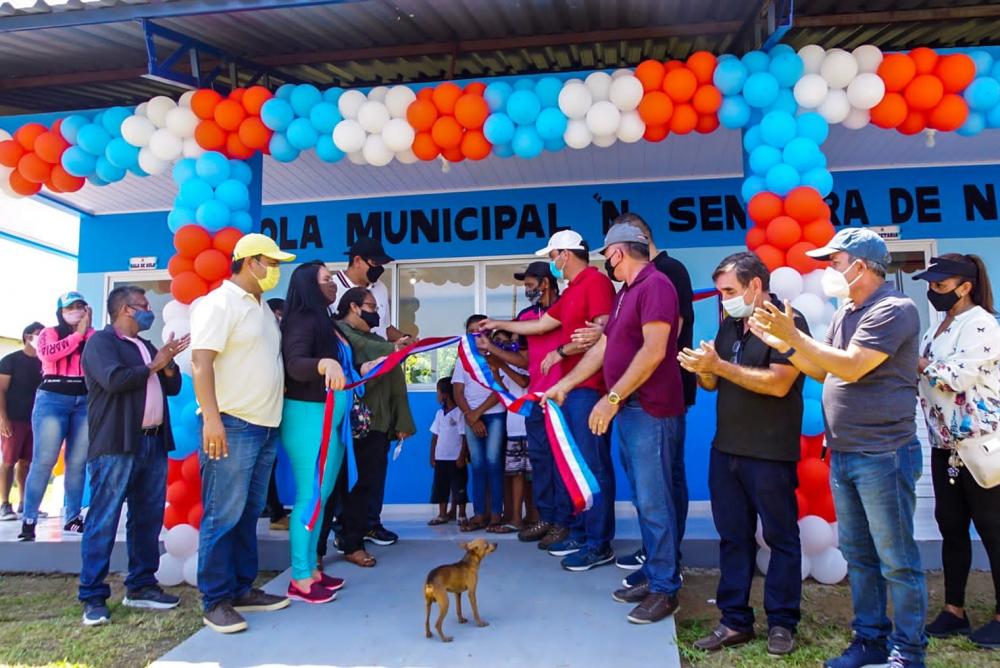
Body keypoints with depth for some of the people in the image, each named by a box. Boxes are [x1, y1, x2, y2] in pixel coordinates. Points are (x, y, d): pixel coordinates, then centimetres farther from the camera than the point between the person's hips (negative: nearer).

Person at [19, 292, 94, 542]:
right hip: (52, 400, -2)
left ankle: (73, 518, 8)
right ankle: (28, 520, 0)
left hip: (85, 402, 2)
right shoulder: (49, 333, 8)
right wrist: (78, 334, -8)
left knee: (78, 463, 2)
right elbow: (46, 353, -13)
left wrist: (88, 331, -4)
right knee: (43, 461, -6)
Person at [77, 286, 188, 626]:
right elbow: (114, 380, -20)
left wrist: (168, 362, 1)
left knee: (148, 518, 9)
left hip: (153, 443, 8)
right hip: (116, 445, -8)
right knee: (104, 521, -5)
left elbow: (173, 387, 20)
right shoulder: (101, 341, -3)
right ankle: (93, 597, 2)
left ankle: (141, 586, 18)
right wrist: (154, 366, -6)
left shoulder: (146, 346, 22)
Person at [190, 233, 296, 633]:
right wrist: (211, 418, -24)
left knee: (248, 513, 14)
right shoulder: (219, 303, -8)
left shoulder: (263, 308, 18)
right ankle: (215, 601, 8)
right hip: (232, 424, -9)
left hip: (265, 425, 9)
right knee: (223, 516, -2)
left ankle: (242, 589, 23)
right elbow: (200, 363, -17)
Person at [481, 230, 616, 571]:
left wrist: (561, 352, -13)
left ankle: (600, 545, 0)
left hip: (589, 387, -10)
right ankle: (580, 533, 22)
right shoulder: (572, 290, 22)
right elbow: (540, 325, 28)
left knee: (594, 465, -6)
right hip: (572, 387, 10)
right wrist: (499, 325, 34)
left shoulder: (596, 281, -9)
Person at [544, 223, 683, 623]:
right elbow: (602, 348, 22)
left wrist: (612, 398, -21)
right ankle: (653, 577, 24)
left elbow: (654, 351, -21)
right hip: (626, 410, 9)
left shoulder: (655, 285, -12)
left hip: (650, 411, -9)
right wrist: (563, 385, 21)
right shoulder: (625, 293, 19)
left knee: (653, 501, -3)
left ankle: (664, 590, 8)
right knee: (643, 499, 14)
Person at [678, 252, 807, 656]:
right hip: (725, 450, 7)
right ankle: (735, 621, 22)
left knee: (780, 538, 7)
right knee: (733, 538, 12)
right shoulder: (730, 326, 12)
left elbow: (778, 383, -21)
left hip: (770, 455, -7)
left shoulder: (787, 322, -10)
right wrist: (702, 369, -7)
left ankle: (782, 623, 20)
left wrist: (720, 365, -22)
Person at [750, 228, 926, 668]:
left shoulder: (894, 310, -13)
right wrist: (780, 342, 4)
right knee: (858, 556, 15)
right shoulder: (844, 313, 13)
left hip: (883, 455, -8)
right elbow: (822, 371, 15)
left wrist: (794, 335, -19)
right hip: (842, 454, 8)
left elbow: (852, 367, -22)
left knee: (897, 561, 3)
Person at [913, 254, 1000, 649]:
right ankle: (954, 610, 20)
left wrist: (916, 360, -13)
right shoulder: (938, 328, 14)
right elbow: (922, 375, 15)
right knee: (951, 527, 11)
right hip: (945, 446, 8)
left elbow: (958, 376, -23)